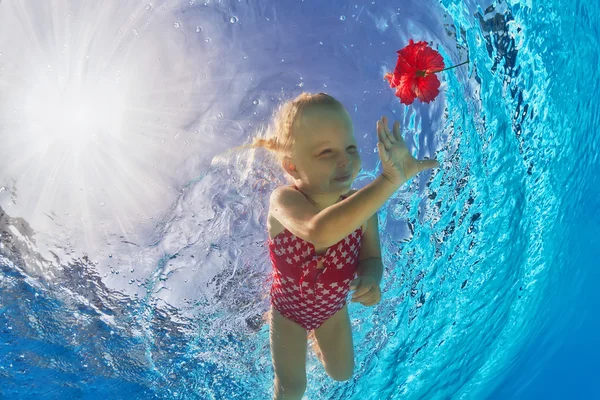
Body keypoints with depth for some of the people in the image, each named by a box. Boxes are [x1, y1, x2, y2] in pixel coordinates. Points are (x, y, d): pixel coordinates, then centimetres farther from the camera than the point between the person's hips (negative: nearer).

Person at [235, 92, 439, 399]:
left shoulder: (363, 206, -27)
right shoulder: (284, 200, -41)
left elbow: (371, 258, -11)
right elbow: (322, 232, -63)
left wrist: (369, 278, -36)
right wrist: (392, 178, -68)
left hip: (333, 306, 3)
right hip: (289, 307, -3)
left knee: (341, 373, 26)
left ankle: (316, 337, 57)